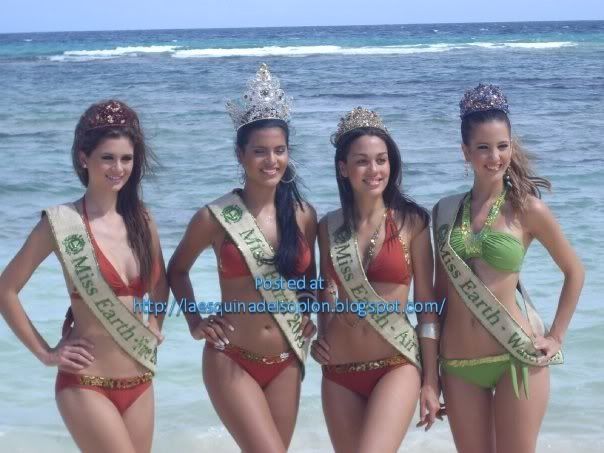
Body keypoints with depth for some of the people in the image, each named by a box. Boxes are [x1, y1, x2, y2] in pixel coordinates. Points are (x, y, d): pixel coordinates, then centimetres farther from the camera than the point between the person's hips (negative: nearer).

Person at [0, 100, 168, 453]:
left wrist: (155, 326, 9)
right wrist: (45, 352, -6)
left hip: (139, 382, 6)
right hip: (87, 385, -6)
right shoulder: (62, 223, -12)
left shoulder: (142, 220, 4)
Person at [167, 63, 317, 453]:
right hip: (232, 362, -4)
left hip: (286, 364, 4)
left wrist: (308, 314, 3)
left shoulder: (304, 215, 1)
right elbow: (177, 270, 8)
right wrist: (195, 322, -2)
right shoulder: (215, 217, -9)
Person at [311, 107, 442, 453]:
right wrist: (322, 334, 4)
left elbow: (427, 302, -3)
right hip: (339, 371, 4)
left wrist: (431, 380, -3)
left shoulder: (411, 222, -5)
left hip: (397, 365, -4)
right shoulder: (329, 227, 4)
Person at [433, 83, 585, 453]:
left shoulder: (527, 208, -4)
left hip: (516, 358, -3)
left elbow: (574, 271, 8)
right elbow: (441, 288, 12)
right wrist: (432, 367, 12)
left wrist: (556, 337, 2)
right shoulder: (445, 211, 6)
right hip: (458, 365, 3)